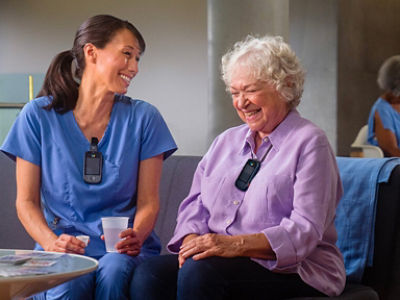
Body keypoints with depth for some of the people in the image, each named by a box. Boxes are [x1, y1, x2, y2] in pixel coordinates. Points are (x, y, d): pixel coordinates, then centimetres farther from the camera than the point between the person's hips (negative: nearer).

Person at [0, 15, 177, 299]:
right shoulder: (39, 116, 3)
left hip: (124, 248, 1)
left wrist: (135, 236, -17)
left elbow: (148, 200, 4)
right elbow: (27, 201, 3)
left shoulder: (143, 118, 5)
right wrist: (52, 242, -17)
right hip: (64, 245, -1)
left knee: (112, 275, -33)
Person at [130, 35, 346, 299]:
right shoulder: (226, 141, 20)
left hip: (293, 270, -5)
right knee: (149, 274, -24)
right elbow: (195, 205, 15)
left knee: (200, 271, -33)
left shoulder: (309, 143, -3)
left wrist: (237, 244, -26)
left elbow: (304, 230, -13)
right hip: (224, 259, 6)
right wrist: (192, 240, -9)